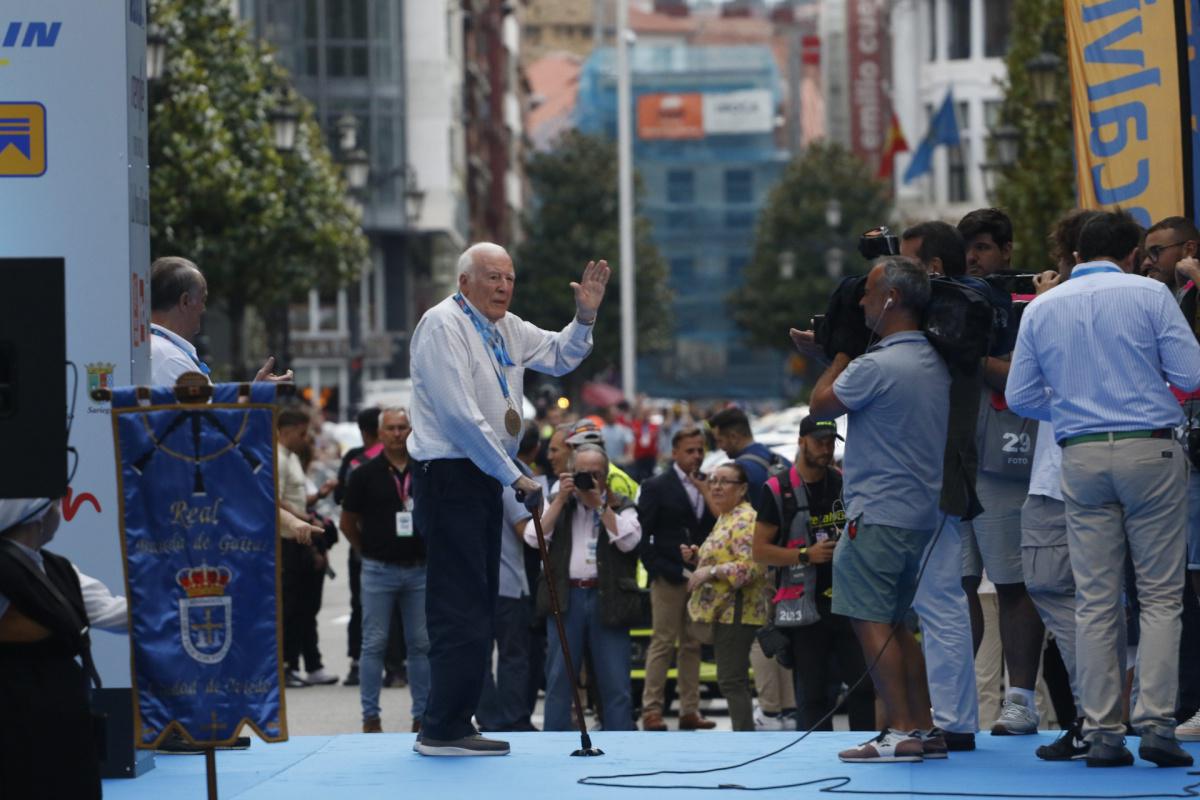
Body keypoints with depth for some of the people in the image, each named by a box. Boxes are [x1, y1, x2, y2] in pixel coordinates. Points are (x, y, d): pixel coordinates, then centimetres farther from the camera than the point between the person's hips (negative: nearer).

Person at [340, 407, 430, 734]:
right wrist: (368, 552, 5)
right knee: (374, 644, -1)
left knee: (421, 644, 5)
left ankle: (423, 715, 11)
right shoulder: (365, 474, -1)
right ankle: (370, 716, 3)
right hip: (379, 571, -2)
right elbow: (348, 522, 6)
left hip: (420, 569, 2)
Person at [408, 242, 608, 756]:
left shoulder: (506, 329, 14)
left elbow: (560, 357, 28)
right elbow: (461, 415, -19)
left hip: (486, 478, 10)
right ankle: (443, 730, -9)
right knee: (460, 608, -11)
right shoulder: (443, 324, -12)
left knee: (477, 608, 11)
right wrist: (514, 477, -16)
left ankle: (453, 726, 16)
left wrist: (585, 317, 7)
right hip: (450, 476, -10)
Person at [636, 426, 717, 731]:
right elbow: (644, 535, -5)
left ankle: (690, 711, 9)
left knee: (693, 646, 6)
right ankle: (651, 710, -2)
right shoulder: (656, 487, -1)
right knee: (663, 643, -5)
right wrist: (661, 569, -13)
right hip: (669, 579, -5)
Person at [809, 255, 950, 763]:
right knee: (894, 623, 15)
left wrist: (842, 351, 8)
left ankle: (901, 732, -11)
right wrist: (847, 350, 25)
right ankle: (924, 729, 12)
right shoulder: (934, 362, 11)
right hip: (923, 512, 9)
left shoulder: (878, 365, -17)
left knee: (870, 620, -7)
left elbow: (819, 405, -4)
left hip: (879, 515, -9)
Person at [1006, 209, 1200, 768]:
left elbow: (1020, 397, 10)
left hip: (1080, 457, 3)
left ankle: (1101, 732, 2)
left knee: (1095, 601, 4)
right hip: (1149, 450, -3)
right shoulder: (1149, 294, -1)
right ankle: (1155, 723, -7)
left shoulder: (1041, 309, 9)